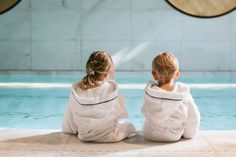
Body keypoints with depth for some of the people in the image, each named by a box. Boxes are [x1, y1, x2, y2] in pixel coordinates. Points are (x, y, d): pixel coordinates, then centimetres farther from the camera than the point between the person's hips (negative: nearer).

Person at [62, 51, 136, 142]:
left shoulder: (76, 90, -13)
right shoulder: (112, 88, -21)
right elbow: (122, 116, -7)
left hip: (84, 137, 4)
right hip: (110, 137, -3)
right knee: (130, 126, 29)